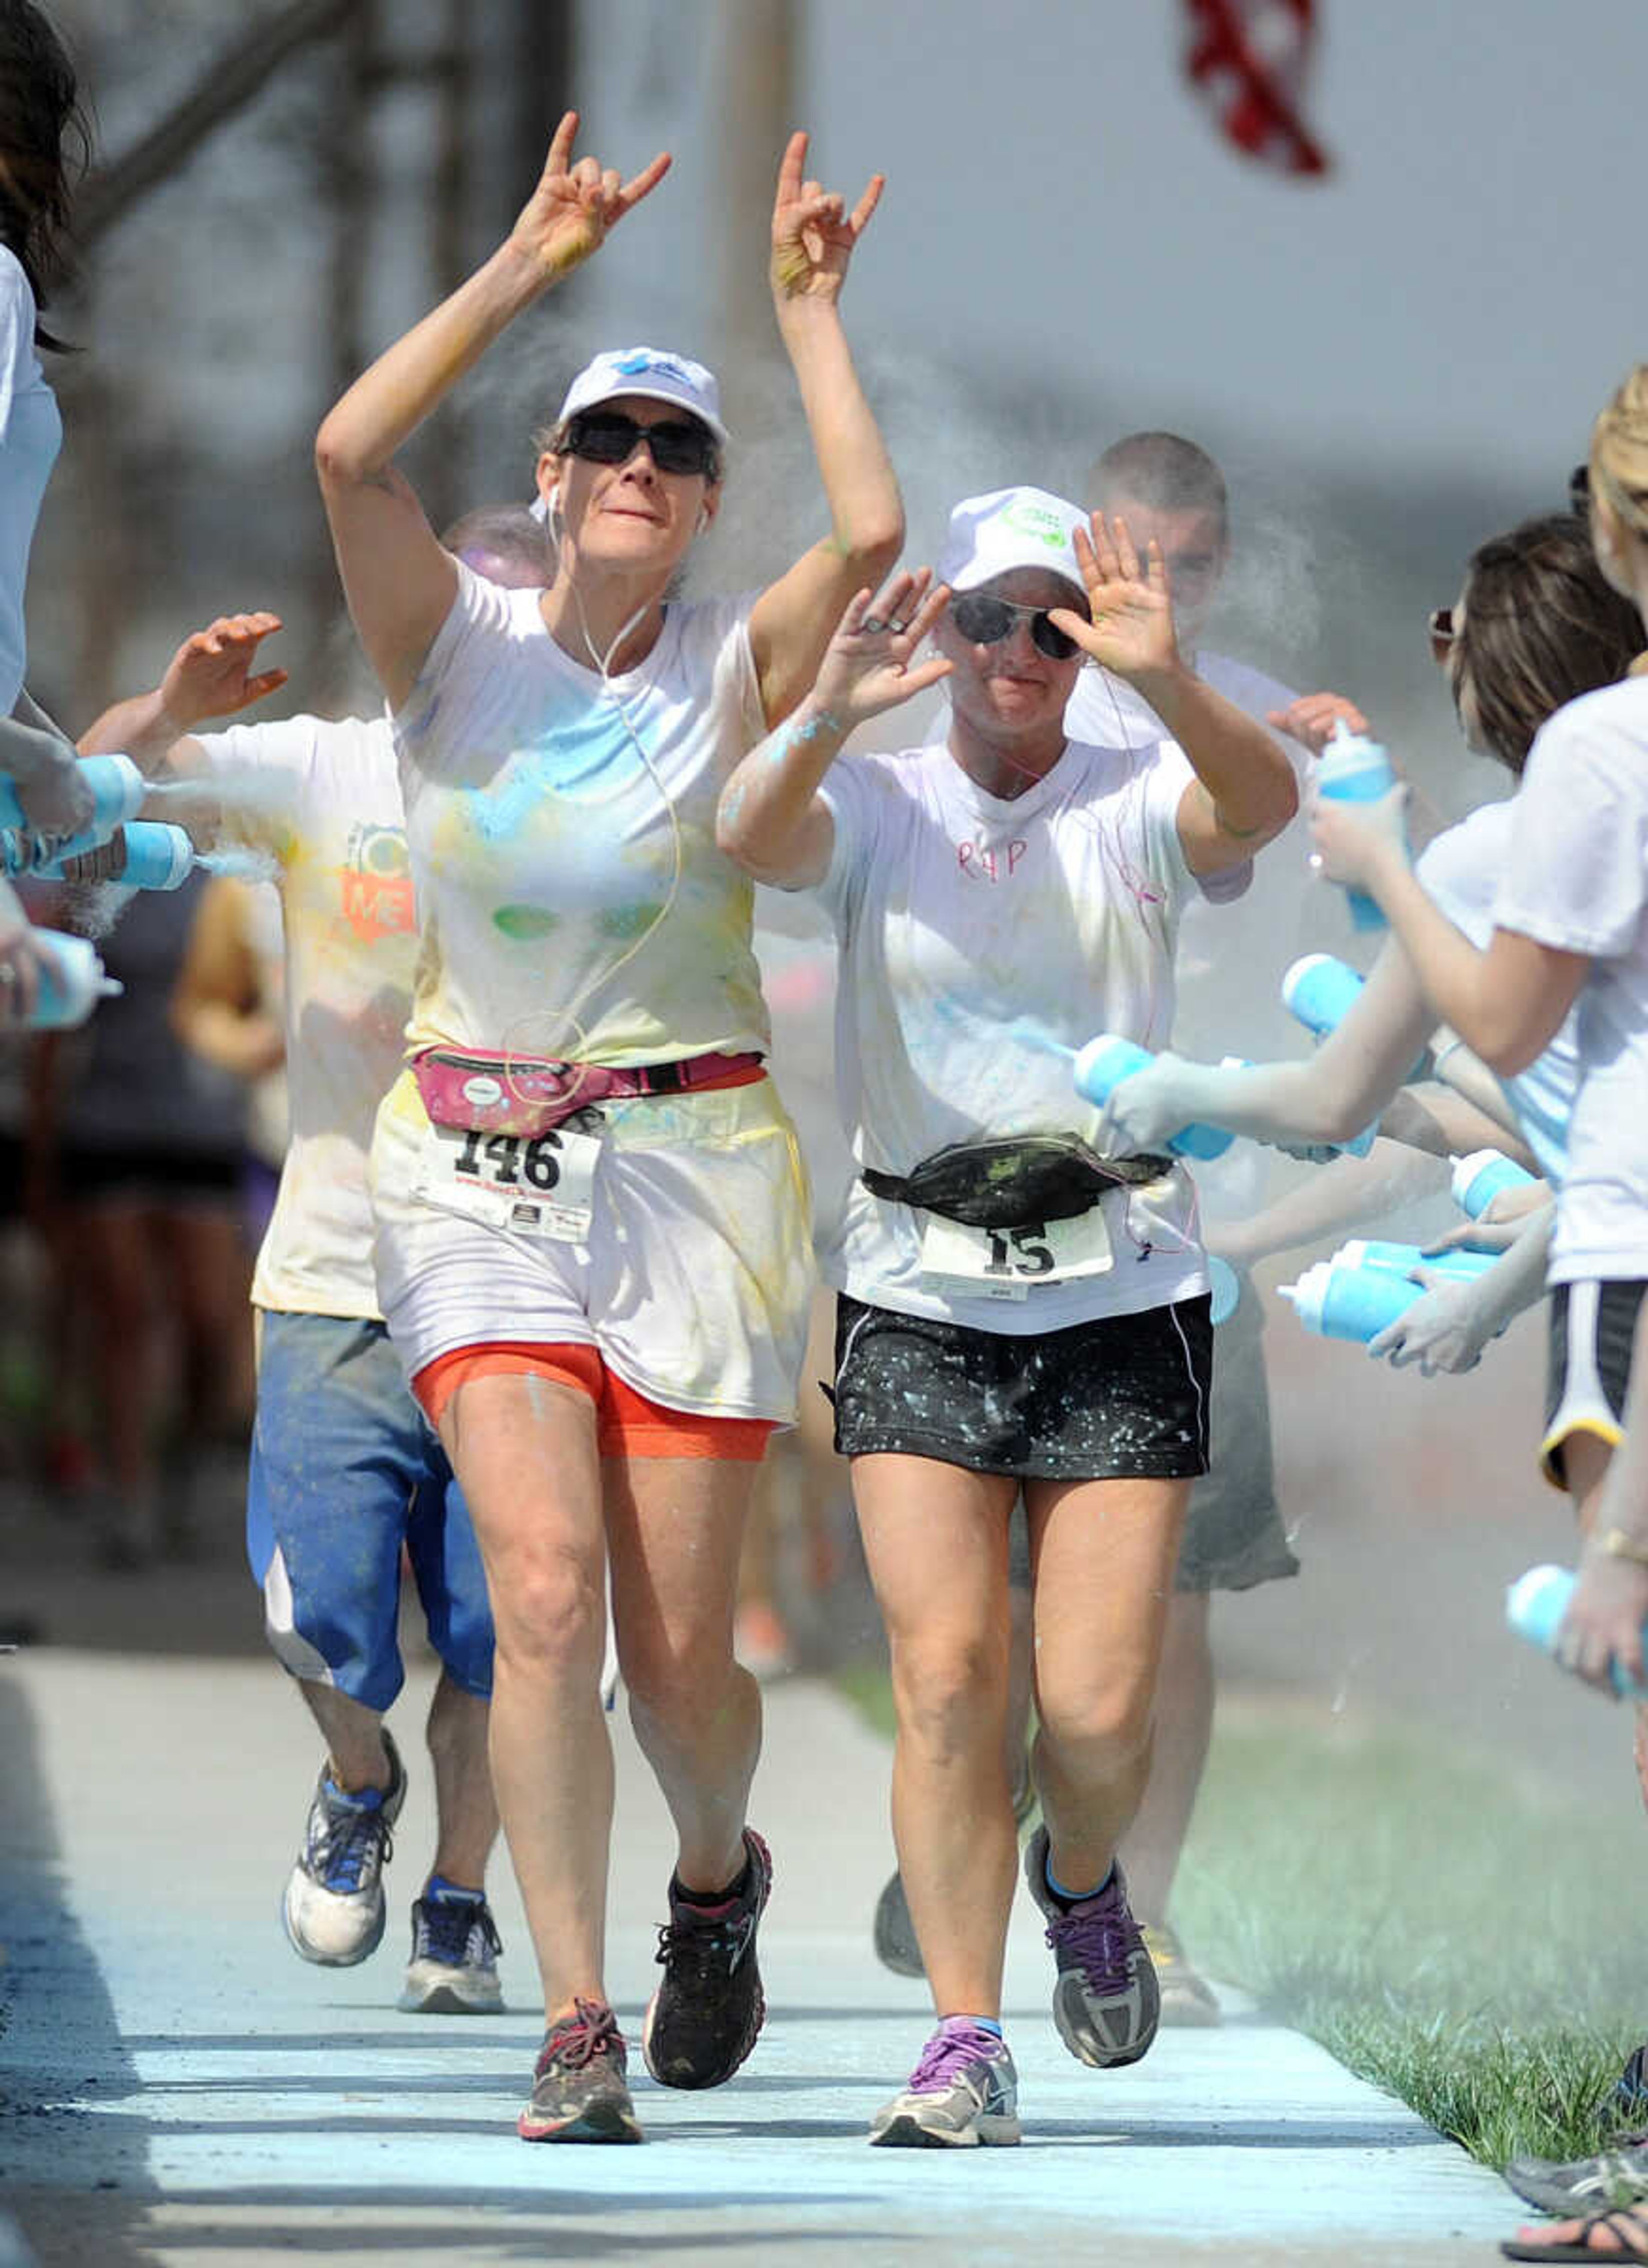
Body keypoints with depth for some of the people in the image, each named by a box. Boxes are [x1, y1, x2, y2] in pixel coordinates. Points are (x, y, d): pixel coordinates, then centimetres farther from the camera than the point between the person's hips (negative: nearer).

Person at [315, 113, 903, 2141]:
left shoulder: (737, 671, 2)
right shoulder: (460, 645, 1)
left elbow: (871, 536, -18)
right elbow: (349, 452, -16)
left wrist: (808, 308, -10)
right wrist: (526, 267, -14)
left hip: (691, 1170, 0)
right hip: (475, 1172, 0)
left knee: (680, 1650, 0)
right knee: (546, 1587, -17)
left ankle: (719, 1876, 34)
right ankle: (576, 2029, -11)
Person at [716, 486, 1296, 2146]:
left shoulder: (1137, 806, 1)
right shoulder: (877, 808, 2)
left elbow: (1261, 804, -22)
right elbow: (753, 835, -20)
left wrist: (1166, 682, -42)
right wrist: (827, 714, -41)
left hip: (1122, 1292, 0)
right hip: (919, 1301, 0)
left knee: (1099, 1704, -6)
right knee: (944, 1671, -12)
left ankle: (1080, 1882, 29)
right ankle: (964, 2042, -1)